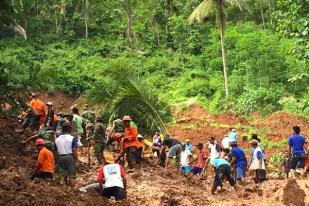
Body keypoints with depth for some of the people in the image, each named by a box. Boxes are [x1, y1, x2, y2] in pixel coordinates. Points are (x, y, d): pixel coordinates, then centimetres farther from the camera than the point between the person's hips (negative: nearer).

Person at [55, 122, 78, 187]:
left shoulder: (57, 139, 7)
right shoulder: (72, 138, -7)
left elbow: (55, 150, 7)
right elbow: (74, 150, -12)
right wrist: (76, 159, -3)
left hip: (60, 157, 4)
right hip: (69, 157, -4)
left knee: (63, 176, 12)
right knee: (71, 176, 1)